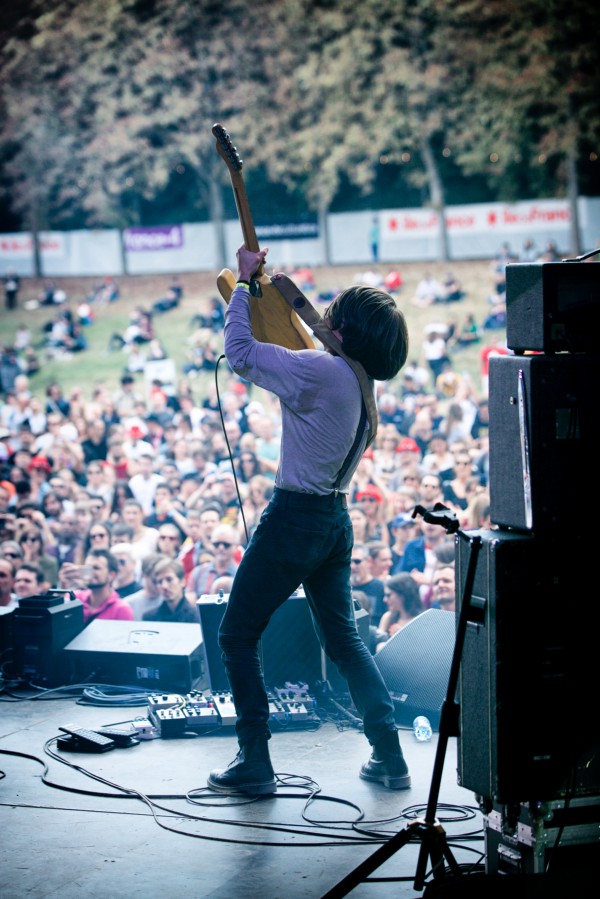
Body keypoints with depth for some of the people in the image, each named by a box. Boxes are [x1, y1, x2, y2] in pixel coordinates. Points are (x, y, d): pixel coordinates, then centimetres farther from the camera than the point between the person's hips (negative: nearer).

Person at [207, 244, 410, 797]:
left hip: (295, 516, -9)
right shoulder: (361, 383, 7)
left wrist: (244, 283, -6)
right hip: (336, 518, 9)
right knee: (344, 639, 18)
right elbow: (292, 365, 25)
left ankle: (255, 766, 5)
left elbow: (240, 353, -17)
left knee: (238, 635, 4)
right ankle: (390, 758, 16)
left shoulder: (322, 371, -20)